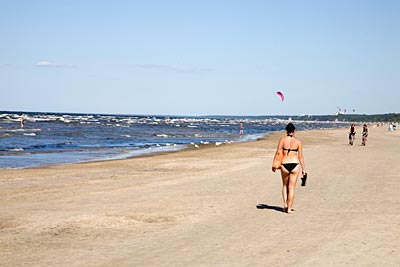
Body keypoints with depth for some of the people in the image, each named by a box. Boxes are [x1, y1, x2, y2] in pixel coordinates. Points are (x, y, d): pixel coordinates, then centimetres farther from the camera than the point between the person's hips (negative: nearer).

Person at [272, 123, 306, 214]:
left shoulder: (282, 139, -3)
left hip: (284, 165, 0)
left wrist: (274, 165, 2)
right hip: (295, 165, 0)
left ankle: (285, 204, 13)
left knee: (285, 185, 22)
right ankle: (289, 208, 6)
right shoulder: (298, 141, -1)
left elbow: (278, 153, -6)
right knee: (291, 187, 6)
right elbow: (300, 156, 0)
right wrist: (303, 169, 7)